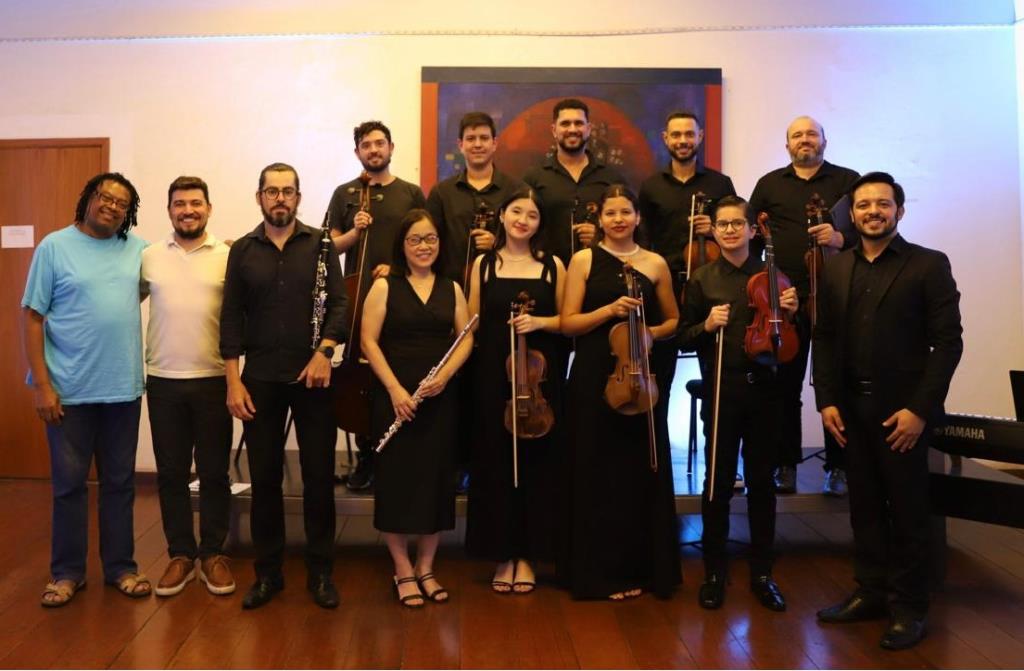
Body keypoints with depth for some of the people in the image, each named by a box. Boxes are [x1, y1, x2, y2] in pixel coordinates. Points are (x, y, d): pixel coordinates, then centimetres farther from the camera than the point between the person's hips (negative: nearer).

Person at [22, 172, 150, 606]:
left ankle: (120, 566, 24)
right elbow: (31, 317, -5)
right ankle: (67, 572, 21)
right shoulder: (55, 247, -4)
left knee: (120, 482, 12)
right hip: (69, 389, -3)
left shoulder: (137, 249, 6)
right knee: (69, 483, 7)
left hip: (124, 388, 3)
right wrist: (41, 384, -11)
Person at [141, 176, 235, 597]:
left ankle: (213, 554, 20)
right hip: (163, 382, 2)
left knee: (214, 472, 7)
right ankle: (181, 554, 22)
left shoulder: (228, 257, -1)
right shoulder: (148, 257, 5)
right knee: (171, 473, 9)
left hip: (213, 380, -2)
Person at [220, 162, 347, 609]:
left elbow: (338, 303, -2)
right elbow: (231, 318, 4)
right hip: (260, 379, 1)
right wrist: (233, 380, -2)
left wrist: (325, 350, -17)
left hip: (312, 376, -1)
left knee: (319, 476, 4)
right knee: (264, 477, 7)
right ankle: (268, 572, 20)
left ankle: (320, 572, 17)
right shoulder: (242, 250, 7)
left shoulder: (320, 243, 3)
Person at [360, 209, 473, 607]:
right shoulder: (384, 286, 0)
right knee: (397, 479, 1)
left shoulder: (451, 289, 10)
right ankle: (403, 571, 15)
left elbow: (466, 338, 6)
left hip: (440, 399, 3)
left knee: (436, 480, 6)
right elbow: (369, 341, -5)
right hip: (395, 398, -3)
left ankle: (426, 568, 21)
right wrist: (394, 388, -15)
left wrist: (445, 374, -11)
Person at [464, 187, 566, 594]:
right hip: (494, 376, 0)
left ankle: (527, 555, 18)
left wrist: (539, 322, -13)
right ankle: (503, 555, 18)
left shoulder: (552, 266, 5)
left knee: (536, 463, 5)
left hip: (540, 377, 0)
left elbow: (567, 321, 6)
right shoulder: (484, 264, 6)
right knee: (496, 462, 4)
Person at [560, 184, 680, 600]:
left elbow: (673, 320, 15)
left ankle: (642, 567, 20)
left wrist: (653, 332, -5)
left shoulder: (655, 264, 8)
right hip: (593, 377, -1)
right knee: (598, 471, 3)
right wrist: (610, 309, -16)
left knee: (641, 470, 5)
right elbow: (568, 323, -2)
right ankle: (601, 570, 16)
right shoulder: (584, 260, 4)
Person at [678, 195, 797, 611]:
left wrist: (790, 314, -9)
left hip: (763, 390, 2)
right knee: (718, 482, 3)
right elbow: (683, 340, 3)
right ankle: (714, 573, 17)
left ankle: (762, 573, 22)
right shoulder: (702, 279, 2)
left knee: (761, 482, 9)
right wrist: (706, 325, -15)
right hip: (721, 392, -1)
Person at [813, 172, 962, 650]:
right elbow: (824, 338, 8)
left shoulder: (929, 265, -3)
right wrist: (826, 400, -1)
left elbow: (948, 342, -8)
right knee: (864, 506, 12)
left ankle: (909, 606, 21)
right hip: (851, 408, 4)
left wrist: (920, 409, -14)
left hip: (902, 409, -4)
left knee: (907, 511, 7)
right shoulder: (837, 269, 10)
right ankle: (870, 592, 26)